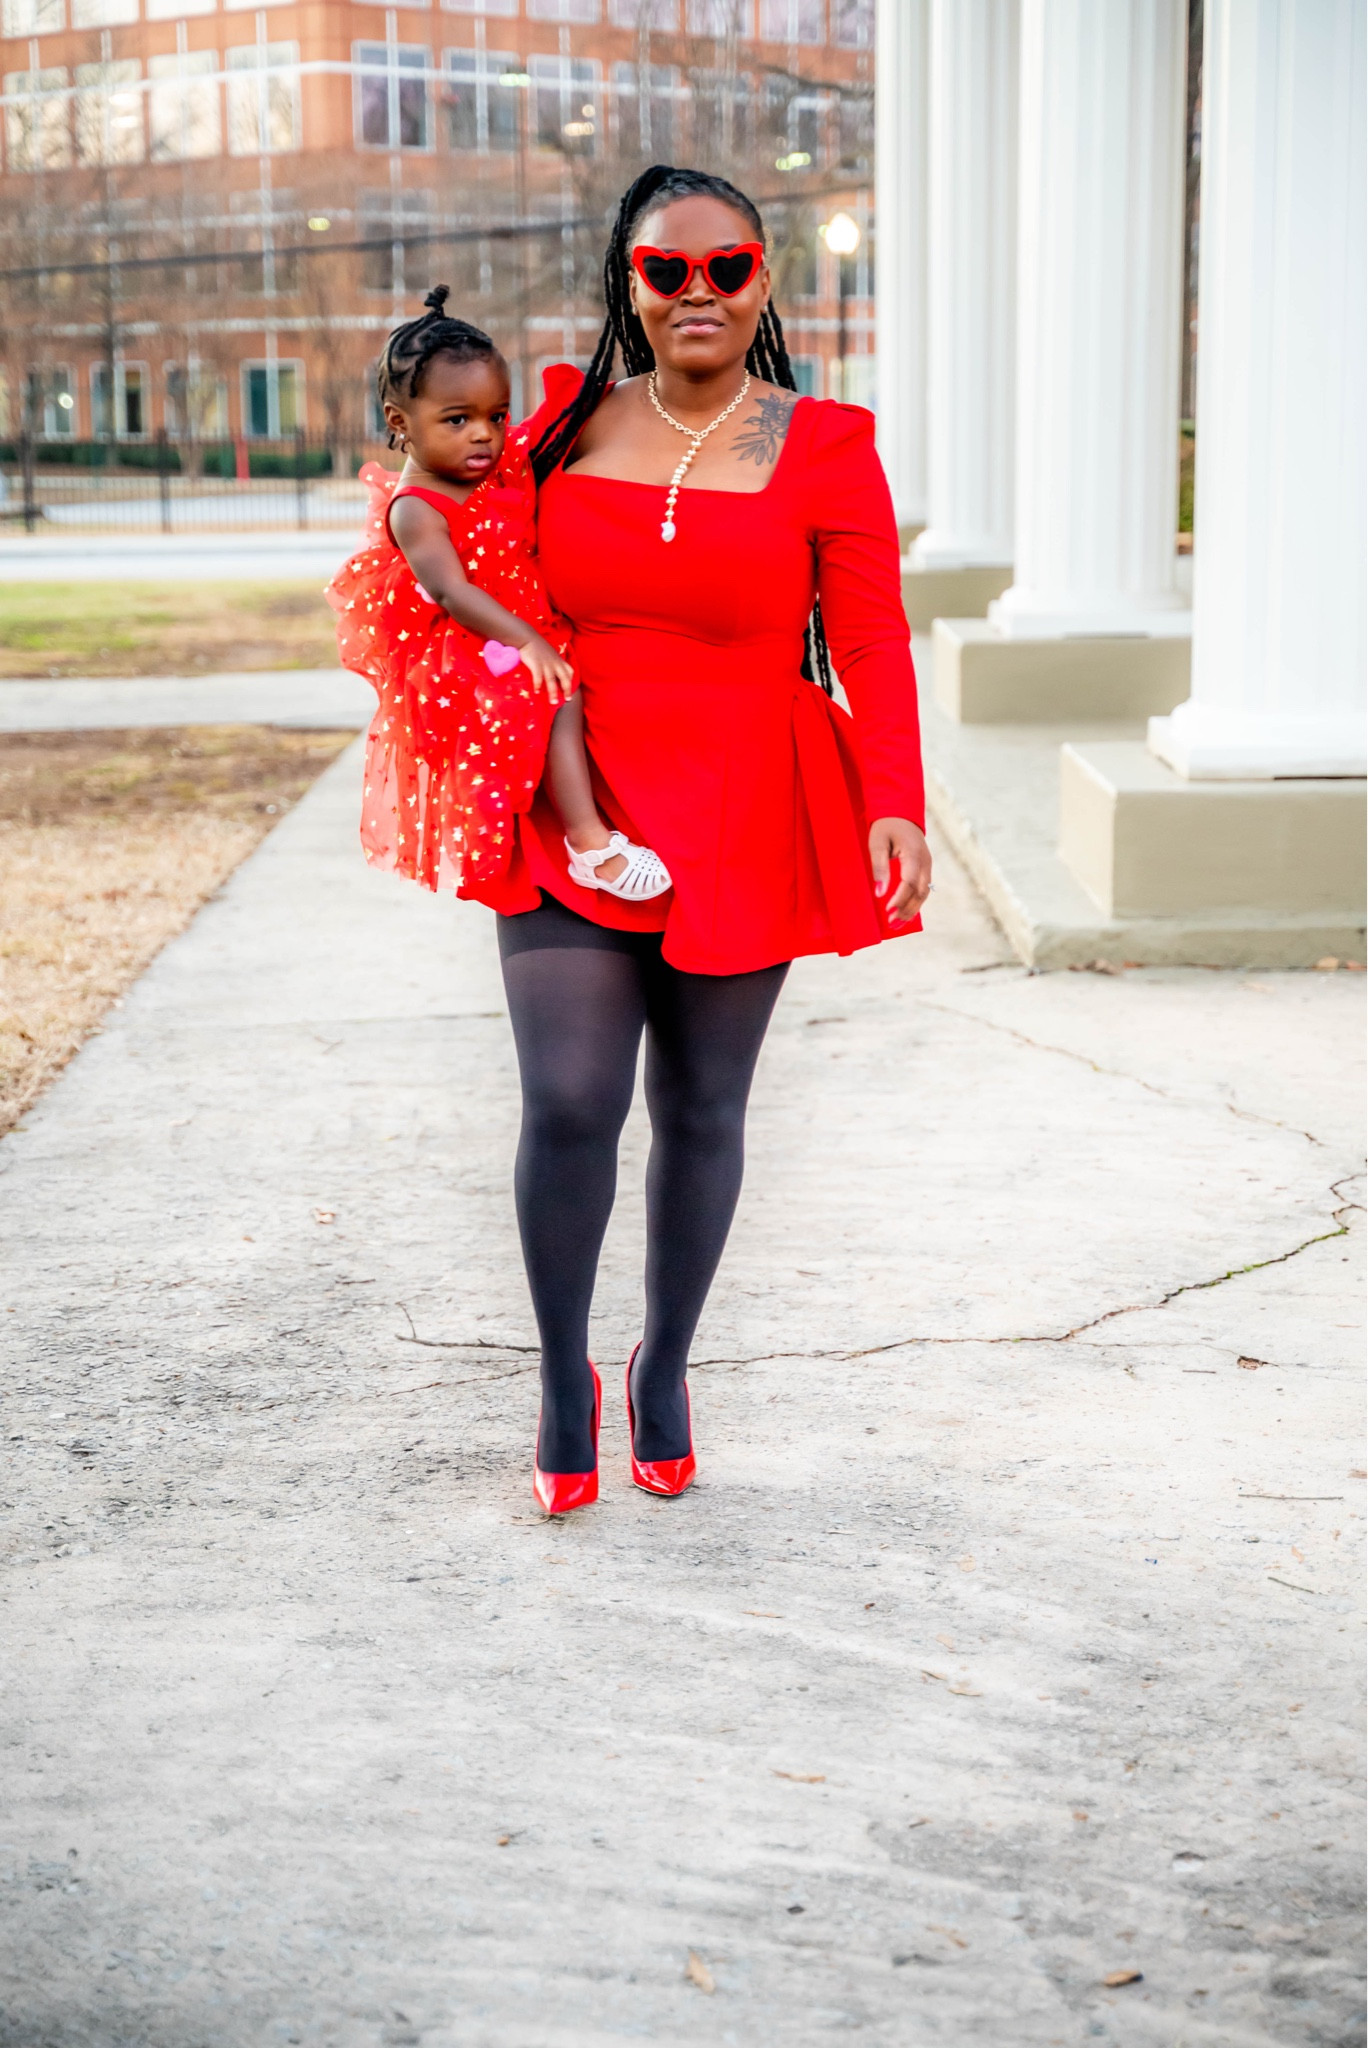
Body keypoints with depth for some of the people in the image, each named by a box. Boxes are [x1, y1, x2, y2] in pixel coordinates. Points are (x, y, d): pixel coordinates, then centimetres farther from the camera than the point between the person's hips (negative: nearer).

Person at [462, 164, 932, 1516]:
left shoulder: (821, 448, 0)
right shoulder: (564, 426, 7)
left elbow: (871, 644, -6)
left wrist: (895, 806, -18)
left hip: (740, 829, -1)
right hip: (571, 813, 1)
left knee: (700, 1111, 8)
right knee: (568, 1105, -7)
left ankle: (664, 1371, 30)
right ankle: (562, 1378, 15)